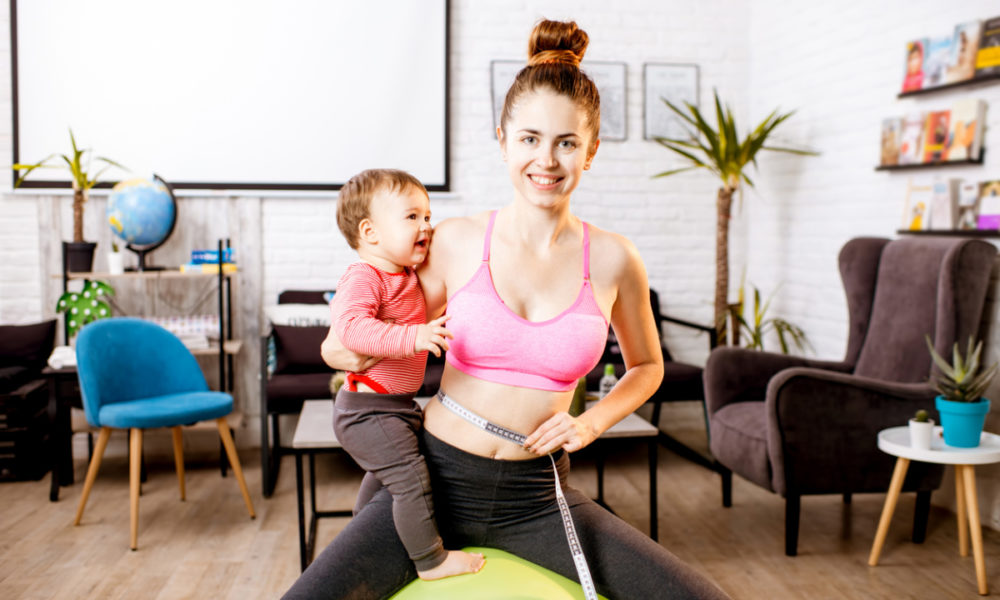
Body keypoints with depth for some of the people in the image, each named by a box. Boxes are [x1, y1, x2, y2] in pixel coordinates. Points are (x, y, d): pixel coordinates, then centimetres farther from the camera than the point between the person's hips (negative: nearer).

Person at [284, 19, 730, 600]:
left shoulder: (612, 259, -2)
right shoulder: (456, 241, -4)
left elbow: (647, 366, 16)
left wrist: (592, 422, 1)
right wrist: (354, 350, -9)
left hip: (535, 497, 2)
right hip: (438, 481, -1)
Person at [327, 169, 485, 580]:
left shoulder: (407, 277, 9)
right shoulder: (364, 277, -23)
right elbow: (349, 325, -41)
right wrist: (413, 337, -48)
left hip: (398, 404, 11)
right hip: (368, 409, -11)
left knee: (384, 475, 27)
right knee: (411, 477, -11)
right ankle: (431, 561, 3)